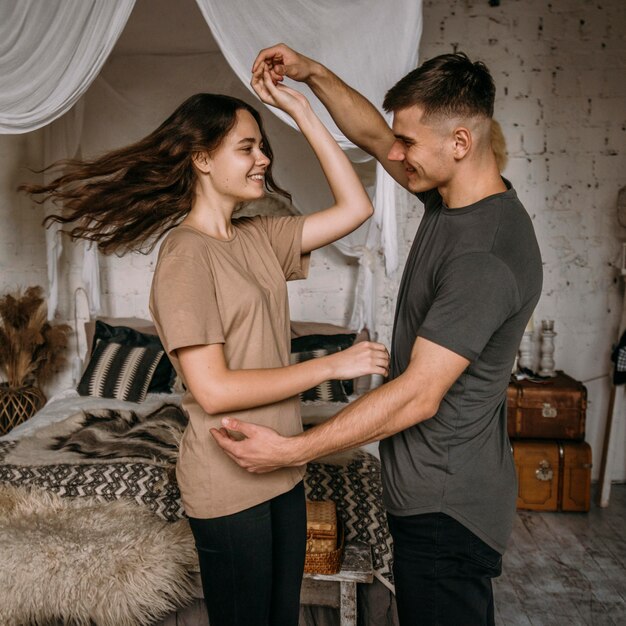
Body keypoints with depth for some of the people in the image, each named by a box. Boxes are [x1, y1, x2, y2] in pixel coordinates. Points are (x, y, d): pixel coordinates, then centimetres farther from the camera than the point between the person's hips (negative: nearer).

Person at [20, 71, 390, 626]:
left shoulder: (258, 238, 6)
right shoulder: (186, 255, -17)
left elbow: (355, 207, 3)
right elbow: (213, 390, -22)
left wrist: (301, 111, 0)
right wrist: (329, 366, -18)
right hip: (230, 486, -7)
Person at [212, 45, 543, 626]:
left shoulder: (487, 256, -29)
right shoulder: (452, 196, 1)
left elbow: (418, 395, -29)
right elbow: (370, 134, 15)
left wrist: (293, 449, -25)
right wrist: (313, 73, 4)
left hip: (445, 502, -9)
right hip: (431, 488, 9)